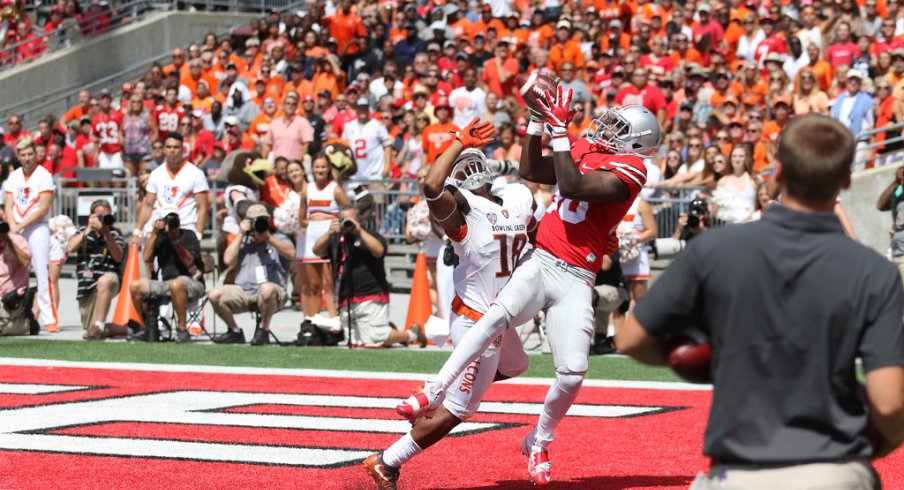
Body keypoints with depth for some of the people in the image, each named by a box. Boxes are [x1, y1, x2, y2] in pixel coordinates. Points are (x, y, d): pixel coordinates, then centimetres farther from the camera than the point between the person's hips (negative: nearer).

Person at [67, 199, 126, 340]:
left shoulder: (115, 233, 5)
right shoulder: (83, 232, 13)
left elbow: (118, 257, -10)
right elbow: (71, 249, -6)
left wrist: (106, 233, -16)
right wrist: (88, 230, -9)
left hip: (108, 278, -4)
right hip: (86, 285, 4)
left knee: (103, 282, -43)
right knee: (90, 329, 2)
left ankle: (99, 327, -42)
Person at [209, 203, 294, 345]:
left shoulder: (278, 239, 13)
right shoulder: (243, 242, 22)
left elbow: (290, 253, -9)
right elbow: (228, 260, 4)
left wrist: (268, 237, -13)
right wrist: (241, 235, 5)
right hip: (243, 291, 4)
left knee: (267, 289, -40)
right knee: (214, 295, -19)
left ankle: (263, 330, -17)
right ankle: (235, 332, 2)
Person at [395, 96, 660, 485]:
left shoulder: (628, 169, -7)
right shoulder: (583, 149, 14)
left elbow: (573, 186, -20)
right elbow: (530, 171, 20)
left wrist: (559, 129, -19)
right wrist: (538, 118, 14)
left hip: (574, 281, -3)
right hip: (540, 262, 3)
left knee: (572, 373, -9)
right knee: (496, 318, -25)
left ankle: (538, 443, 16)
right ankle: (432, 393, -25)